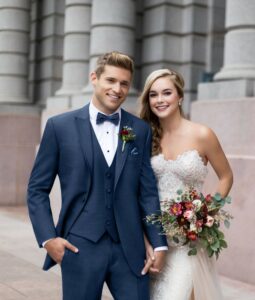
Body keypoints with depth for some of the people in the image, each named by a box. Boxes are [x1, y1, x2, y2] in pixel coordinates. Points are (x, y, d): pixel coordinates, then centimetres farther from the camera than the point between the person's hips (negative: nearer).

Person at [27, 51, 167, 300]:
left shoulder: (140, 130, 6)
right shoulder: (60, 126, 0)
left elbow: (148, 191, 6)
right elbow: (37, 189, 2)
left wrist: (159, 244, 1)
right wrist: (47, 237, -7)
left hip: (129, 248, 2)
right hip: (79, 247, -2)